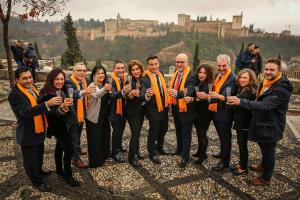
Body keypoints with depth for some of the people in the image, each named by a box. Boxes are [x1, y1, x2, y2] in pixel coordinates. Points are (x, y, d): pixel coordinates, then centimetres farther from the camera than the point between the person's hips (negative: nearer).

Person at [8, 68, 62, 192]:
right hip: (28, 134, -8)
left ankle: (39, 171, 51)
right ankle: (36, 181, 32)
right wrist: (47, 104, -46)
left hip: (39, 130, 8)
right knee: (30, 159, 12)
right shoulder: (15, 94, -23)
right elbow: (26, 112, -36)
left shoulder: (32, 88, 3)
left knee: (39, 155, 27)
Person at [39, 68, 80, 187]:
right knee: (69, 150, -7)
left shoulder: (63, 91, -3)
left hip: (65, 123, 7)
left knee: (60, 146, 22)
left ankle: (59, 170, 40)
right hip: (57, 125, -7)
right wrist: (62, 107, -44)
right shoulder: (47, 94, -22)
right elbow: (50, 113, -30)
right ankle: (68, 176, 10)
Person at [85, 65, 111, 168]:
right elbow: (96, 94, -39)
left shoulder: (104, 85, 8)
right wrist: (104, 89, -58)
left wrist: (108, 91, 2)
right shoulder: (92, 86, -15)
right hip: (94, 117, -7)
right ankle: (95, 161, 12)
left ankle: (103, 156, 34)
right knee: (95, 139, -1)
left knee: (104, 137, 16)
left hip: (104, 116, 8)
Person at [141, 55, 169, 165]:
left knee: (164, 129, 23)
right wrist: (147, 95, -54)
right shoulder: (145, 79, -23)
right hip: (154, 110, -7)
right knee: (153, 132, 7)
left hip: (164, 108, 7)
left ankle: (159, 146, 47)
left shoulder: (160, 74, -1)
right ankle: (152, 153, 29)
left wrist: (167, 103, 10)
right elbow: (142, 95, -33)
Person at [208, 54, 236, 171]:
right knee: (221, 136, 24)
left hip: (225, 113, -8)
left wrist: (218, 96, -41)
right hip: (216, 112, 8)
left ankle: (225, 161, 17)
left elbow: (229, 97, -27)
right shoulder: (218, 75, 8)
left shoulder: (232, 79, -19)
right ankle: (223, 153, 42)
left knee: (225, 138, 4)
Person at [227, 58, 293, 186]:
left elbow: (265, 105, -39)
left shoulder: (281, 89, -27)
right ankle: (263, 166, 51)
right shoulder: (266, 82, 3)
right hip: (262, 123, 9)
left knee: (268, 151, 9)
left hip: (270, 126, -9)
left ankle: (265, 178, 29)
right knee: (264, 147, 27)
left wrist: (241, 102, -44)